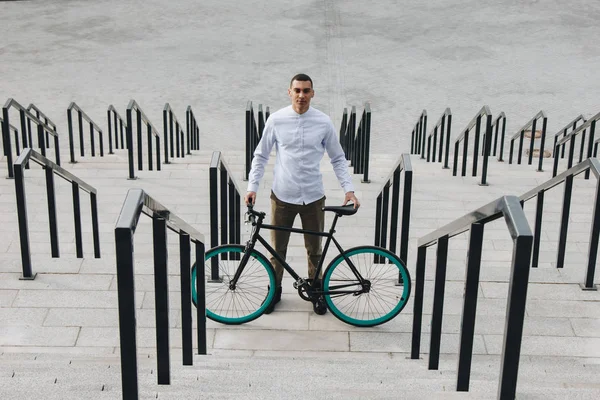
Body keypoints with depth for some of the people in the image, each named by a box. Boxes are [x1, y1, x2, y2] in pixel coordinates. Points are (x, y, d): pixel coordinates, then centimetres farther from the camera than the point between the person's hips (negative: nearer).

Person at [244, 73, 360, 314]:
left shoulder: (323, 122, -4)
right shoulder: (276, 120, -5)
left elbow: (338, 159, 4)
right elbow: (261, 156, 3)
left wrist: (348, 189, -5)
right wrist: (252, 187, -6)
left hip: (313, 197, 0)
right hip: (282, 197, 0)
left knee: (314, 250, 12)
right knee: (277, 249, 11)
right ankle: (274, 290, 31)